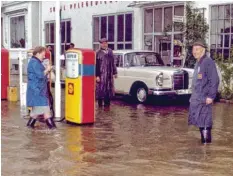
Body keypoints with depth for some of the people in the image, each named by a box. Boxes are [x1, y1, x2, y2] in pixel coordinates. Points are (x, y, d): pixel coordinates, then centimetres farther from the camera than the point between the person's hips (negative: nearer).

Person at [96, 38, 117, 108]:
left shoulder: (110, 51, 11)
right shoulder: (98, 53, -7)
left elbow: (113, 63, 16)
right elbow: (96, 65, -9)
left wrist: (115, 72, 15)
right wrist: (97, 75, -14)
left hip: (109, 75, 5)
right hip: (101, 75, -5)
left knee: (109, 90, 8)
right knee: (101, 90, -1)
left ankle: (107, 104, 19)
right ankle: (100, 104, 10)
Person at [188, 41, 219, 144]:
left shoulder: (208, 62, -12)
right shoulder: (198, 63, 16)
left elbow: (214, 80, -17)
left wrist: (211, 96, -20)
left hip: (204, 99, -9)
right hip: (196, 99, 9)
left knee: (205, 123, -6)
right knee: (199, 122, 15)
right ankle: (203, 141, 25)